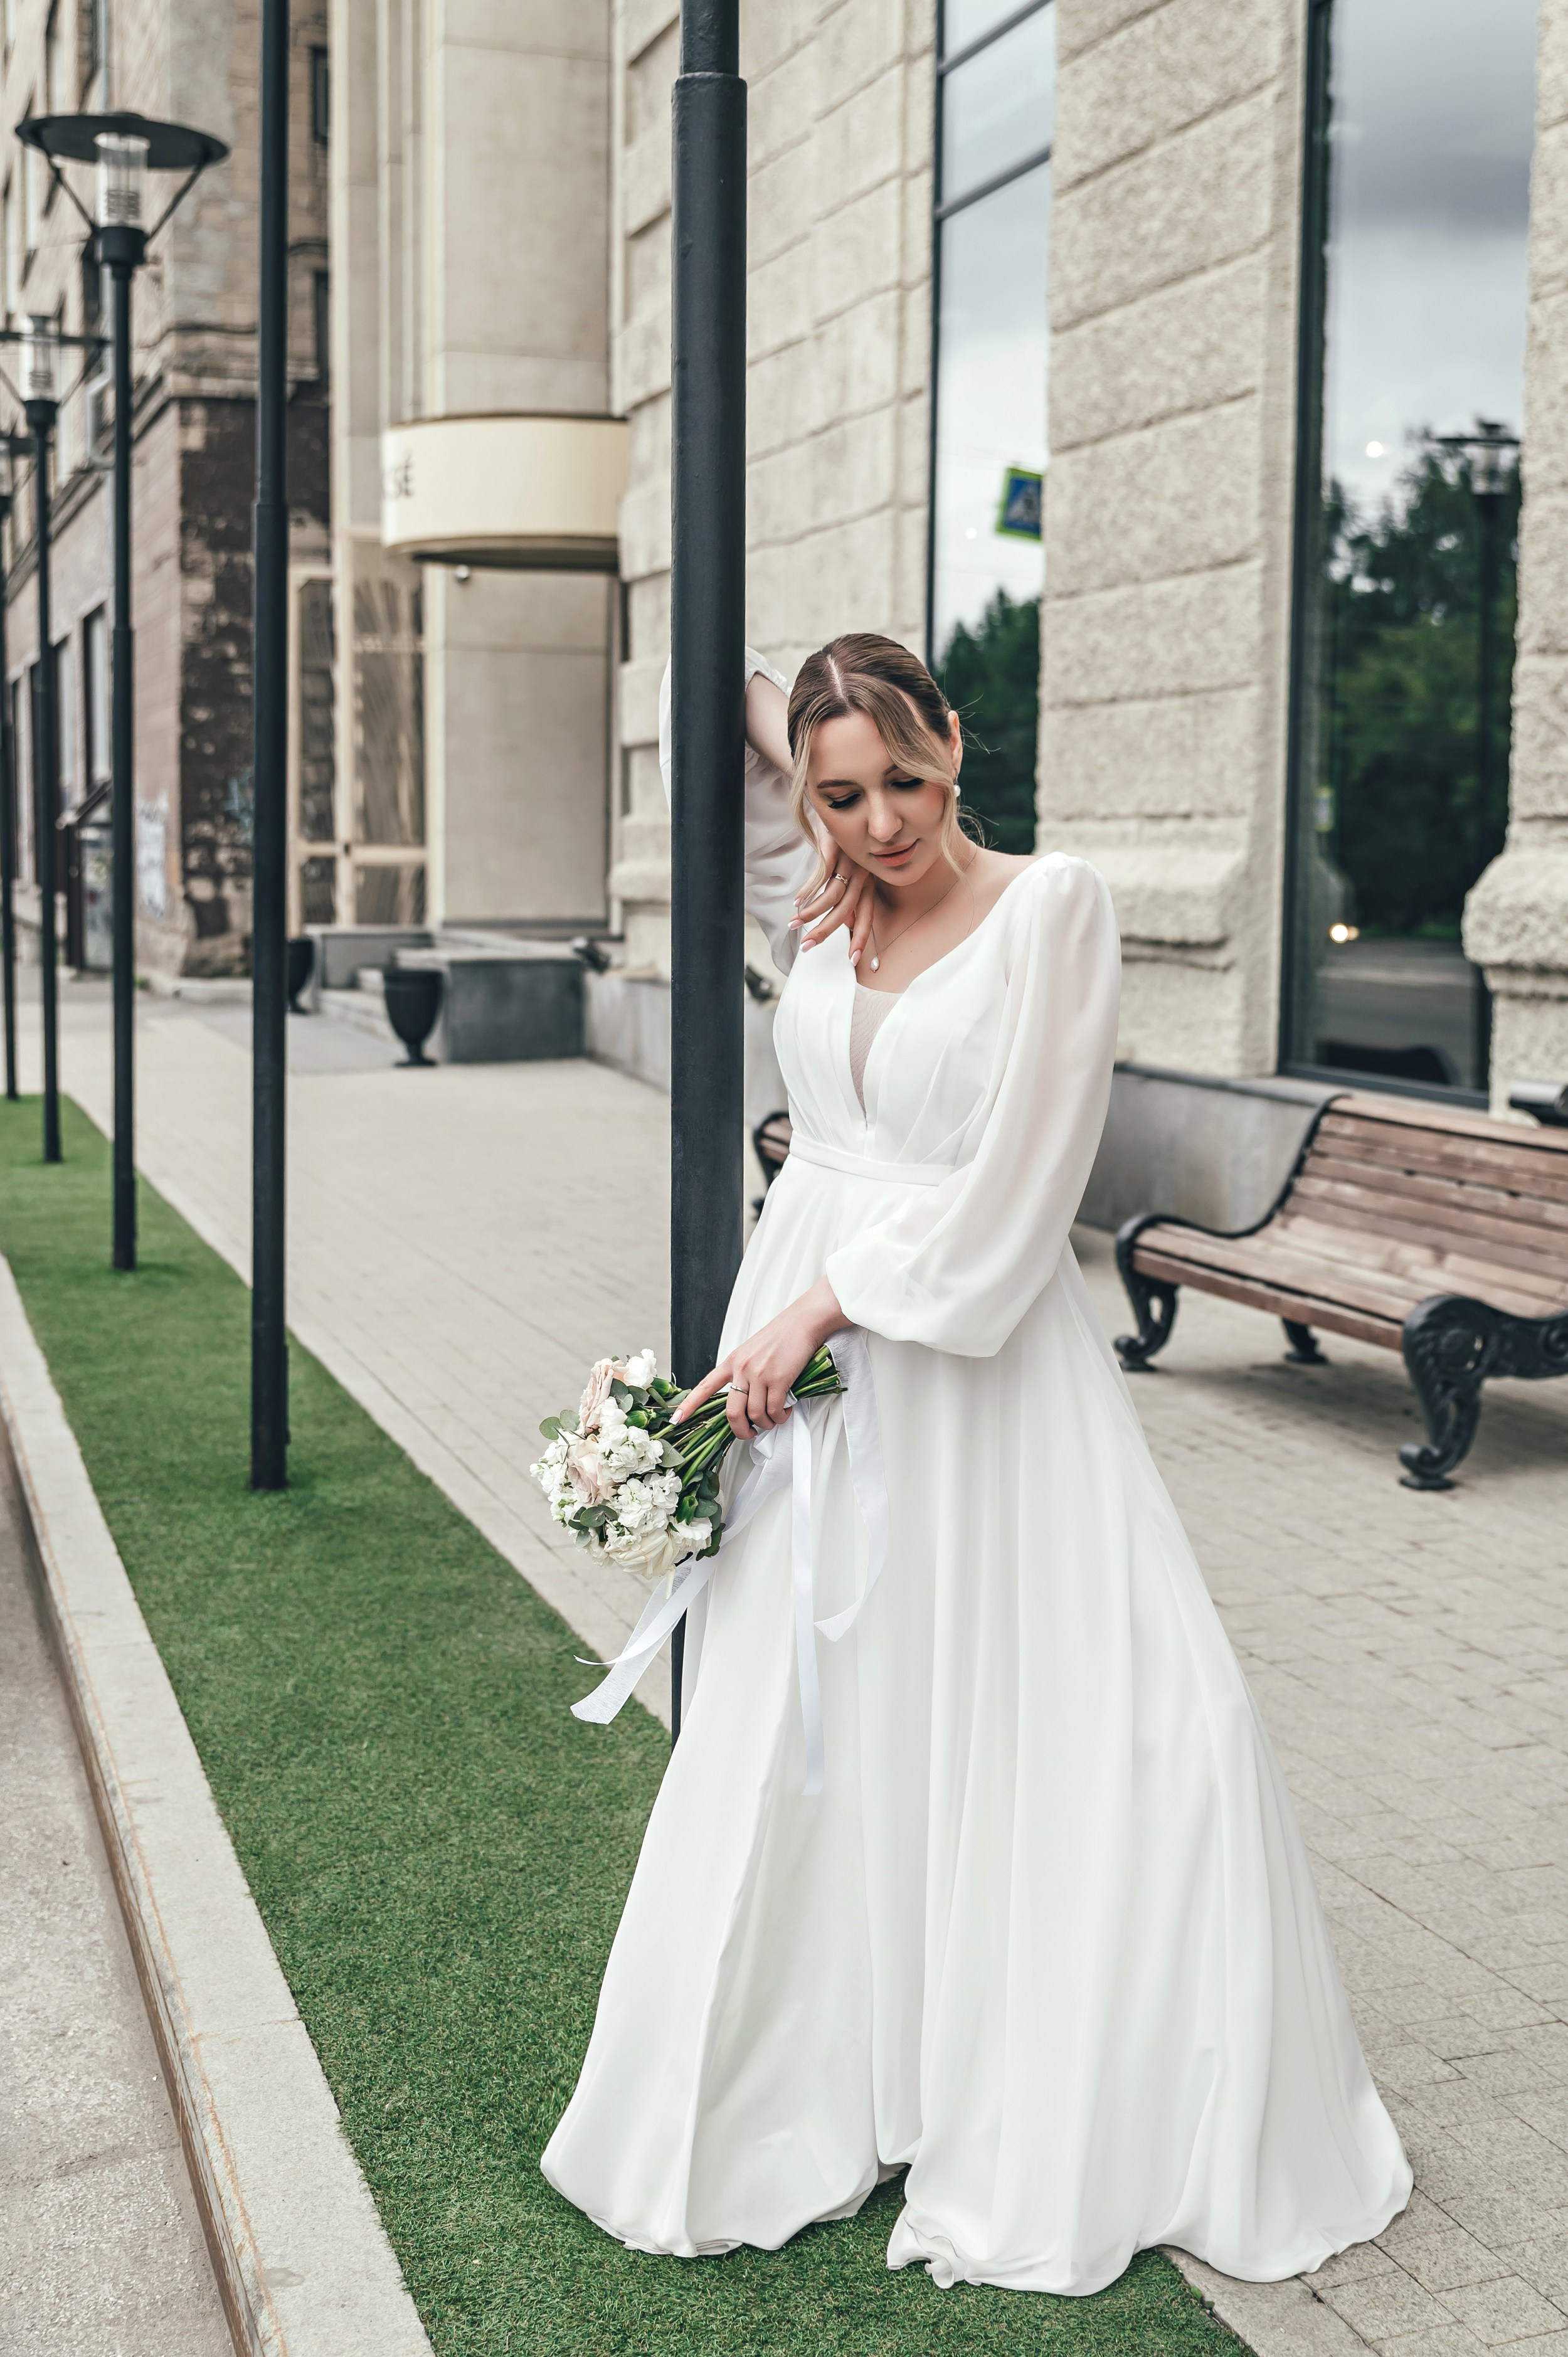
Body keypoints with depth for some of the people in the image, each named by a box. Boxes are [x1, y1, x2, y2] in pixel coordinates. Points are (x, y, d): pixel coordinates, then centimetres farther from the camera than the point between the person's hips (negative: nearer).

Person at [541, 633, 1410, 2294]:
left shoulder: (1050, 908, -7)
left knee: (1131, 1719, -4)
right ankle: (804, 2087, 23)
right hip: (804, 1344, 4)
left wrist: (825, 1312, -15)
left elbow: (1012, 1182, -14)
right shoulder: (818, 913, 7)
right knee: (796, 1726, 8)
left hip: (981, 1360, -4)